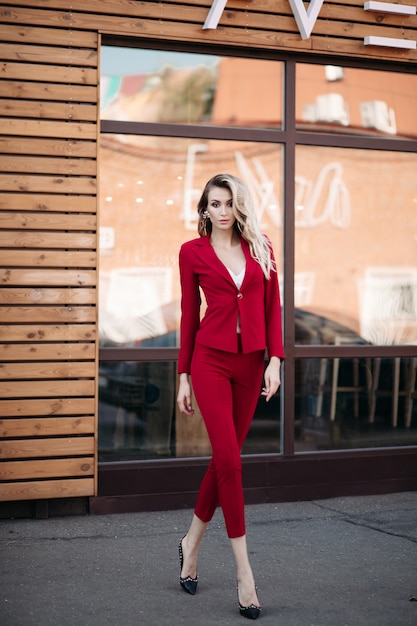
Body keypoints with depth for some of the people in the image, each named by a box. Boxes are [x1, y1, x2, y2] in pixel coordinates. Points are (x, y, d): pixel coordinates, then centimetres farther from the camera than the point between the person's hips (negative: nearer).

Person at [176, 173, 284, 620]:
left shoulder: (260, 248, 8)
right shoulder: (193, 252, 2)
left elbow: (272, 307, 7)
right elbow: (189, 314, 4)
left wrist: (275, 360, -3)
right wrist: (183, 375, 3)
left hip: (251, 362, 3)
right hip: (211, 360, -3)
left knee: (225, 457, 10)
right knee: (229, 458, -10)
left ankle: (192, 542, 30)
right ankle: (244, 572, -5)